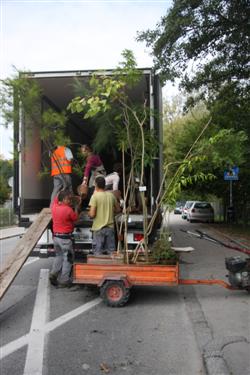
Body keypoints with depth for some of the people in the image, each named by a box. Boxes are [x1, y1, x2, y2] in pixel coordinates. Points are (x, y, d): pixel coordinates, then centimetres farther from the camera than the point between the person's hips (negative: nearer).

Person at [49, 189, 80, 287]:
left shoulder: (54, 206, -1)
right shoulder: (68, 209, -19)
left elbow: (56, 198, 19)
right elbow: (75, 218, -2)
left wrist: (64, 192, 20)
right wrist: (76, 208, 11)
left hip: (56, 236, 6)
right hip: (65, 238, -6)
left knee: (58, 256, 24)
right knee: (67, 258, 6)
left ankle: (53, 273, 13)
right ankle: (64, 280, 9)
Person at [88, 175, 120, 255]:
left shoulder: (95, 196, -12)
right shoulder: (111, 195, 3)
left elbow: (92, 214, -16)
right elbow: (118, 209, 13)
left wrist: (89, 213, 6)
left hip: (99, 228, -4)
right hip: (110, 227, 4)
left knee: (98, 253, 5)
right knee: (111, 252, 13)